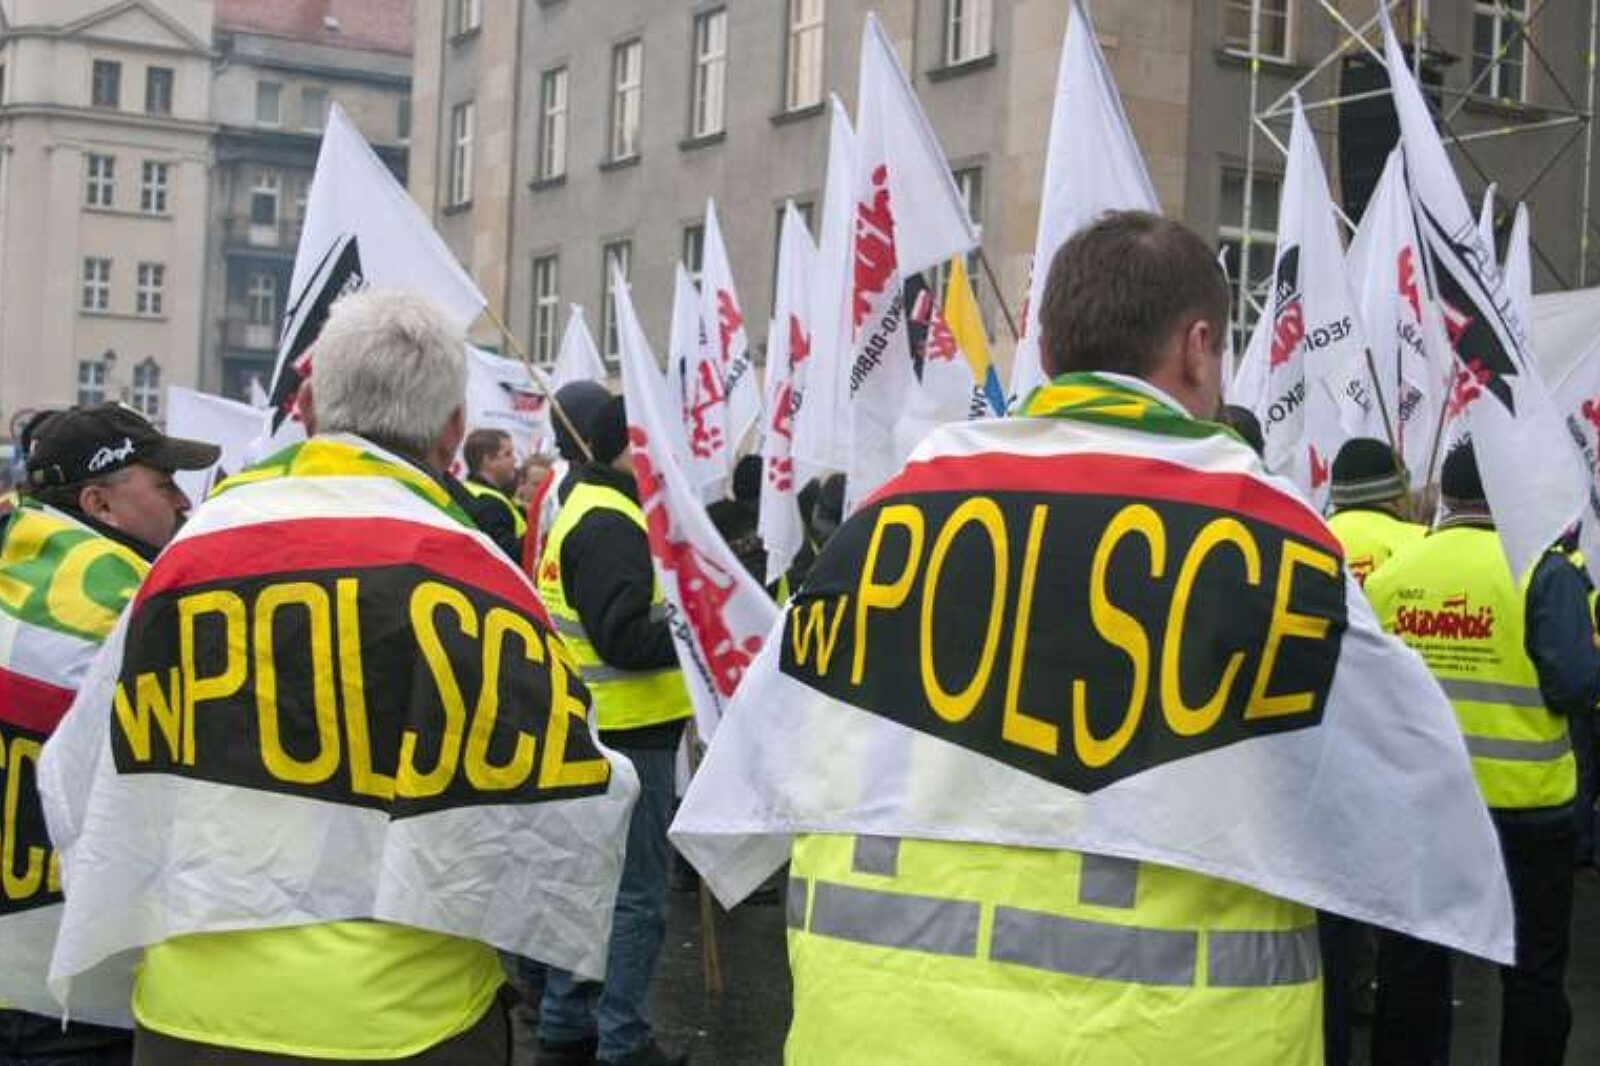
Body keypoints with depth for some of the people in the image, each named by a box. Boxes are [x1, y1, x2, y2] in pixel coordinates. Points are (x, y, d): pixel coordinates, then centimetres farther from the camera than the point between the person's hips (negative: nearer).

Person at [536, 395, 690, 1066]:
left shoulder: (583, 507, 15)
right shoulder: (609, 525, -18)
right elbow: (622, 638, -26)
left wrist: (679, 614, 7)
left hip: (598, 728, 10)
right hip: (629, 733, -10)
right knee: (637, 896, -2)